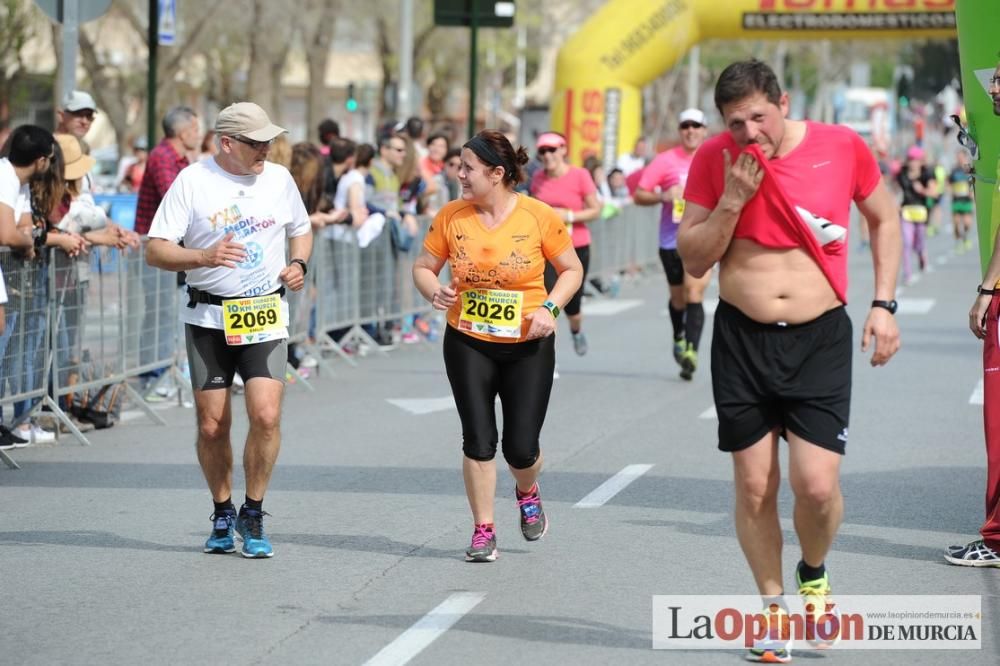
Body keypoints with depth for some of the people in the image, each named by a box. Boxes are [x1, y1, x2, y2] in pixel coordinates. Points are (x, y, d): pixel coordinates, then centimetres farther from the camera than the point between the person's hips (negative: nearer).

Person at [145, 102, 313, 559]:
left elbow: (301, 230, 23)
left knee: (266, 416, -14)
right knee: (212, 425, 2)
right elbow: (155, 251, -8)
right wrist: (205, 256, -25)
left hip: (266, 315, 1)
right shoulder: (192, 181, -5)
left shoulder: (279, 178, 6)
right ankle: (222, 514, 25)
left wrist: (298, 264, 2)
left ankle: (253, 516, 3)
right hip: (208, 317, -1)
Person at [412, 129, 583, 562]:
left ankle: (527, 493, 36)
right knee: (478, 441, -3)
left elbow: (572, 270, 1)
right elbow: (423, 266, 7)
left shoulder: (539, 217, -9)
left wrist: (550, 307, -14)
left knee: (521, 448, 0)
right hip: (468, 344, 2)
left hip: (528, 346, -1)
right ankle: (483, 531, 11)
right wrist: (435, 293, -14)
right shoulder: (451, 217, -3)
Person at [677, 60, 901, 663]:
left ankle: (814, 576, 21)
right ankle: (773, 606, 24)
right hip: (741, 338, 1)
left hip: (820, 339, -1)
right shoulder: (715, 159, -4)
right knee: (755, 487, 5)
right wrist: (733, 199, -15)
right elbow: (693, 259, -1)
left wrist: (884, 304, 2)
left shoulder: (842, 147, -6)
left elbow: (884, 219, 10)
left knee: (817, 485, -11)